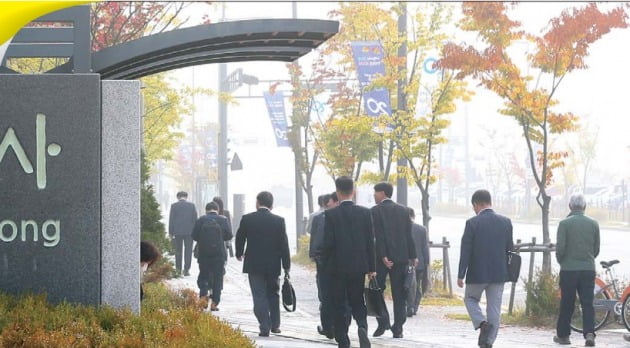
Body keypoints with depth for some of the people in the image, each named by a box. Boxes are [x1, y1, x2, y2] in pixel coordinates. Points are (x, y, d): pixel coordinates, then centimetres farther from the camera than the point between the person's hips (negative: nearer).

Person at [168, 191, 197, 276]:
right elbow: (195, 219, 2)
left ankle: (178, 269, 14)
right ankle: (186, 270, -3)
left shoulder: (174, 206, -2)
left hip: (177, 232, 0)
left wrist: (170, 232, 2)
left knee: (178, 250, 12)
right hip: (189, 231, 0)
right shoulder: (192, 205, 1)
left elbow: (171, 220, -2)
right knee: (188, 250, 3)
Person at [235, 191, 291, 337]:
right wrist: (286, 266, 2)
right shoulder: (279, 221, -5)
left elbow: (240, 238, 5)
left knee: (259, 296, 1)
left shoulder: (247, 219, -6)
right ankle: (275, 325, 21)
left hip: (254, 265, -1)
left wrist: (239, 254, 25)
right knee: (273, 295, 17)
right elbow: (284, 244, -4)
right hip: (273, 265, 1)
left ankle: (265, 327, -5)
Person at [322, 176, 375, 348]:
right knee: (357, 302, 13)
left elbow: (328, 242, -10)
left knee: (339, 305, 7)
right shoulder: (365, 213, -1)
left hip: (338, 267, -2)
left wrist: (325, 263, 3)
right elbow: (370, 241, 0)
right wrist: (371, 268, 6)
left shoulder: (330, 214, -9)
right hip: (359, 265, 2)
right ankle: (362, 327, -14)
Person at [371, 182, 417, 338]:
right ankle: (398, 328, 3)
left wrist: (383, 256, -16)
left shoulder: (376, 211, -5)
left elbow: (378, 235, -13)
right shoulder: (403, 210, 9)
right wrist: (412, 256, 9)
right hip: (401, 257, 4)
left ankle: (383, 323, -4)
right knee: (399, 294, 5)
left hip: (382, 257, -4)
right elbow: (409, 235, 7)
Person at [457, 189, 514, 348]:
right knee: (494, 308, 9)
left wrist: (460, 275, -6)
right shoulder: (506, 222, 2)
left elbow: (465, 251, -11)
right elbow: (509, 248, 8)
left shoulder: (472, 223, -11)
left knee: (470, 299, 18)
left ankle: (482, 323, -6)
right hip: (499, 273, 3)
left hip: (478, 273, -3)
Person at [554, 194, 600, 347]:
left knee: (567, 304, 7)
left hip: (569, 269, -2)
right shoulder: (593, 224, 3)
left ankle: (563, 335, 14)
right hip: (588, 269, 2)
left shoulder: (565, 223, -8)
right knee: (587, 303, 3)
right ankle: (589, 333, -11)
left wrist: (561, 261, 9)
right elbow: (596, 248, 7)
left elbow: (560, 247, -10)